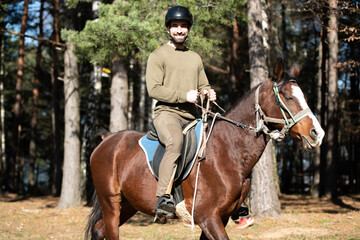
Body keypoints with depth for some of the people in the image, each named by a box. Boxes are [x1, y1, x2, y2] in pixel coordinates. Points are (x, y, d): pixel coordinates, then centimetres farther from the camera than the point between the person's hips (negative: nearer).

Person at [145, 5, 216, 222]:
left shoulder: (195, 58, 23)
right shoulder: (158, 56, 4)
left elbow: (203, 86, 30)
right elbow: (153, 89, -7)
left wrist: (209, 94, 5)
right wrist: (184, 96, -16)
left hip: (193, 116, 7)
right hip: (167, 113, -7)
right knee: (175, 142, -38)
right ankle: (164, 198, -45)